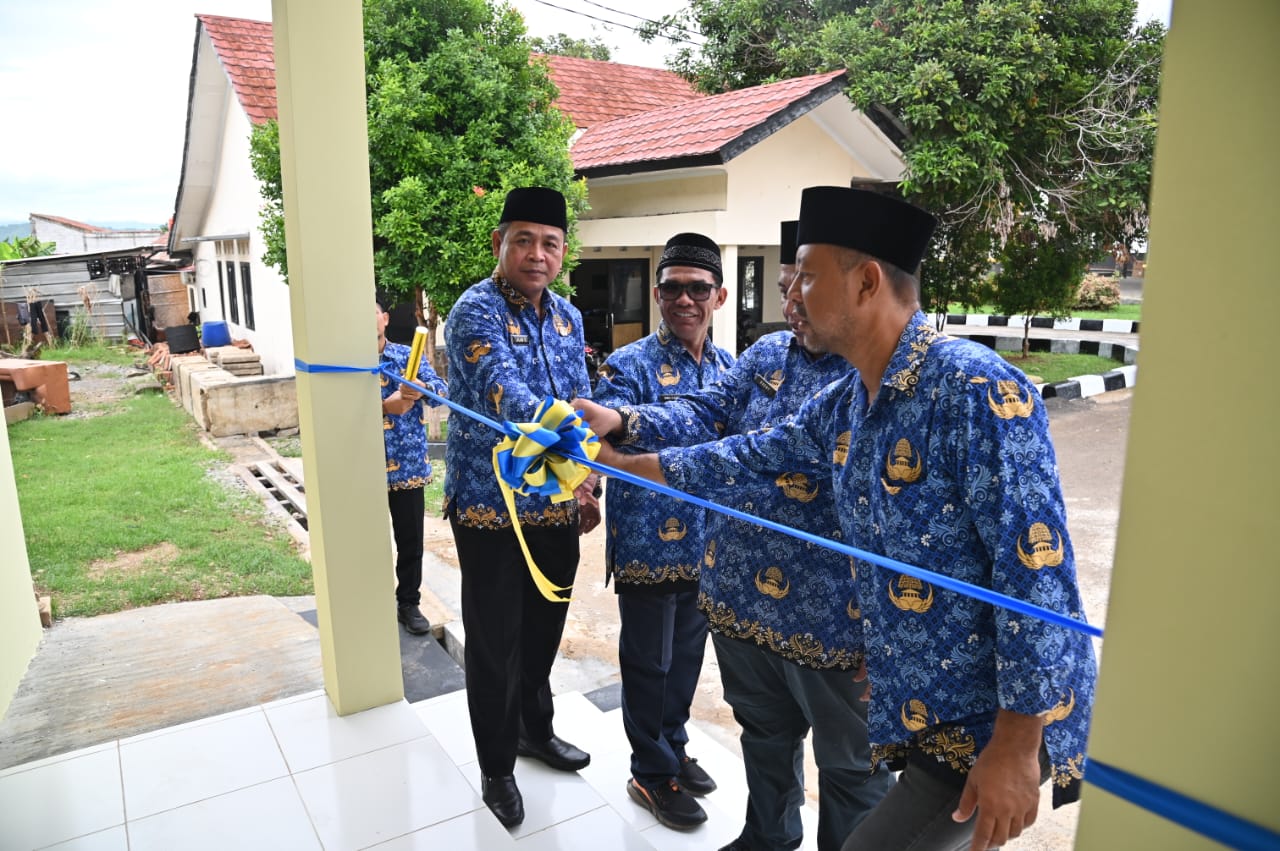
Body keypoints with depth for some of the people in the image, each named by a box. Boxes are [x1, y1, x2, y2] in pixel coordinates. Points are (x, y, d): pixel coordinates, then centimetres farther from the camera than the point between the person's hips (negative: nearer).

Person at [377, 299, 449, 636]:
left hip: (409, 466, 1)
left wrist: (422, 389, -33)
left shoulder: (409, 355, 2)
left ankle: (409, 603, 27)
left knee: (410, 541, 10)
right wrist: (384, 406, -28)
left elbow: (441, 390, -11)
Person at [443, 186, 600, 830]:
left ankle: (536, 729, 44)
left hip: (557, 505, 6)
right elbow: (503, 391, -34)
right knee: (495, 642, 6)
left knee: (543, 629, 21)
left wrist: (588, 486, 9)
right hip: (492, 507, -6)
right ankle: (496, 768, 27)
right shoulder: (476, 311, -15)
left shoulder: (567, 317, 7)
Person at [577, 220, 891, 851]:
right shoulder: (766, 354, 5)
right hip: (739, 594, 7)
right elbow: (708, 415, -1)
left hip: (832, 614, -6)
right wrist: (623, 422, -15)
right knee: (763, 730, 28)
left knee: (850, 764, 15)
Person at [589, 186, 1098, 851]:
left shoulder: (977, 390, -23)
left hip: (998, 717, -7)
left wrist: (1016, 745, -21)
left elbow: (1036, 571, -24)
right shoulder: (842, 404, 3)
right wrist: (615, 460, 16)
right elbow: (745, 459, 14)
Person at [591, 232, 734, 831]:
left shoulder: (729, 367, 6)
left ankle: (674, 746, 43)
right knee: (649, 661, 9)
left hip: (708, 544, 6)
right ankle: (652, 773, 29)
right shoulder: (630, 366, -13)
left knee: (688, 653, 21)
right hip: (648, 545, -5)